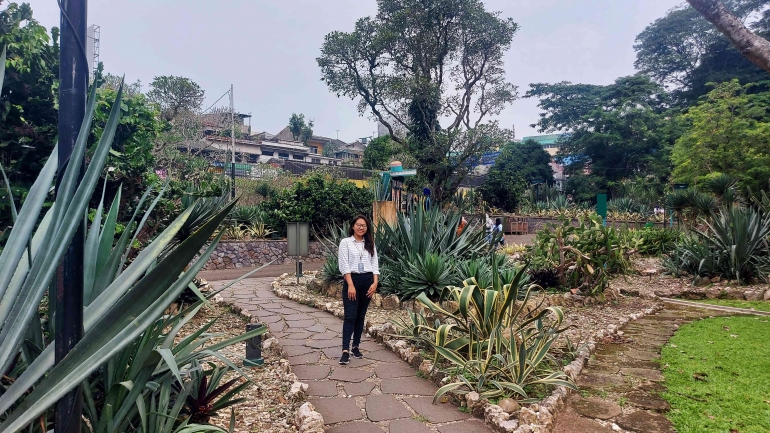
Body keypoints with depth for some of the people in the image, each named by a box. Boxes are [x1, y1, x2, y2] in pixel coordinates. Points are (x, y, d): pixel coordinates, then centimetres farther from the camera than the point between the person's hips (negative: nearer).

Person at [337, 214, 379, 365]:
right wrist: (350, 285, -16)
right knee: (350, 316, -10)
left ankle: (356, 346, 20)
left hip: (367, 281, 4)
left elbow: (375, 264, 8)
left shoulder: (370, 244, 11)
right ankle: (345, 350, -9)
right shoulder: (345, 242, -1)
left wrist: (375, 282, -5)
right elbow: (344, 265, -8)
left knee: (360, 316, 10)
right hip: (351, 280, -4)